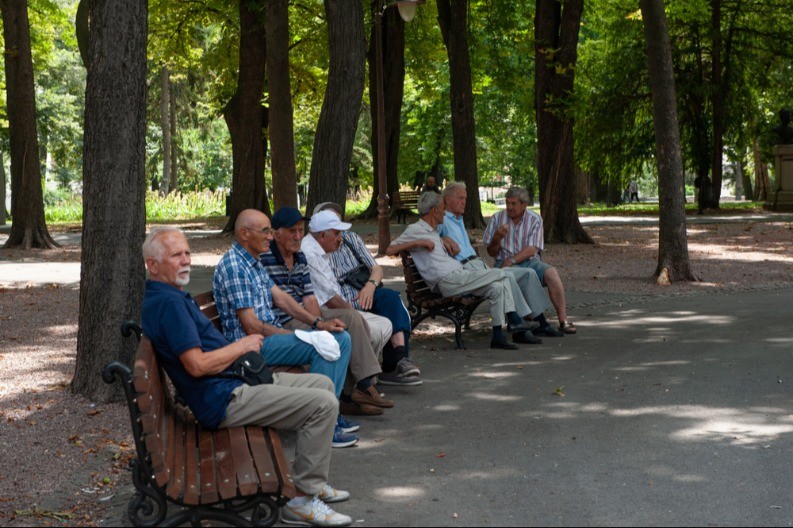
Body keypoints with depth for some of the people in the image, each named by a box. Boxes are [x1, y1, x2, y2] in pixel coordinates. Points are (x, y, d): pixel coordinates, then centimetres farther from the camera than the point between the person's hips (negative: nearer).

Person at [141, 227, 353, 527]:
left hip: (236, 381, 11)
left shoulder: (172, 296, 15)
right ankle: (303, 499, -10)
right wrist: (243, 345, -11)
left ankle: (311, 482, 20)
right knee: (322, 404, -17)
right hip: (224, 399, -11)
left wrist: (243, 347, 8)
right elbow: (197, 365, -25)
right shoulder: (167, 302, -19)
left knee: (322, 384, 17)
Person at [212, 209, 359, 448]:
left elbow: (281, 298, 13)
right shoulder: (233, 266, -18)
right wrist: (295, 336, -14)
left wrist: (318, 323, 2)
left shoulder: (253, 263, 14)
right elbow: (252, 327, -20)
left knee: (341, 338, 1)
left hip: (271, 335, 10)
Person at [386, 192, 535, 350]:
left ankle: (497, 336, -8)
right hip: (449, 281, -9)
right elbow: (389, 251, -9)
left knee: (497, 288, -8)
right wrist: (419, 242, -15)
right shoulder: (414, 230, -1)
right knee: (501, 274, -11)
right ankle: (514, 320, 0)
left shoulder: (434, 231, 27)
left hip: (459, 275, 9)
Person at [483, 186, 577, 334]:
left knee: (551, 272, -29)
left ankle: (563, 320, -27)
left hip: (529, 261, 1)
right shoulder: (497, 219, 6)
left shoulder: (535, 219, 2)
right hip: (504, 262, 0)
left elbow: (531, 250, -8)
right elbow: (491, 252, 7)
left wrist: (512, 260, -21)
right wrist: (497, 237, -13)